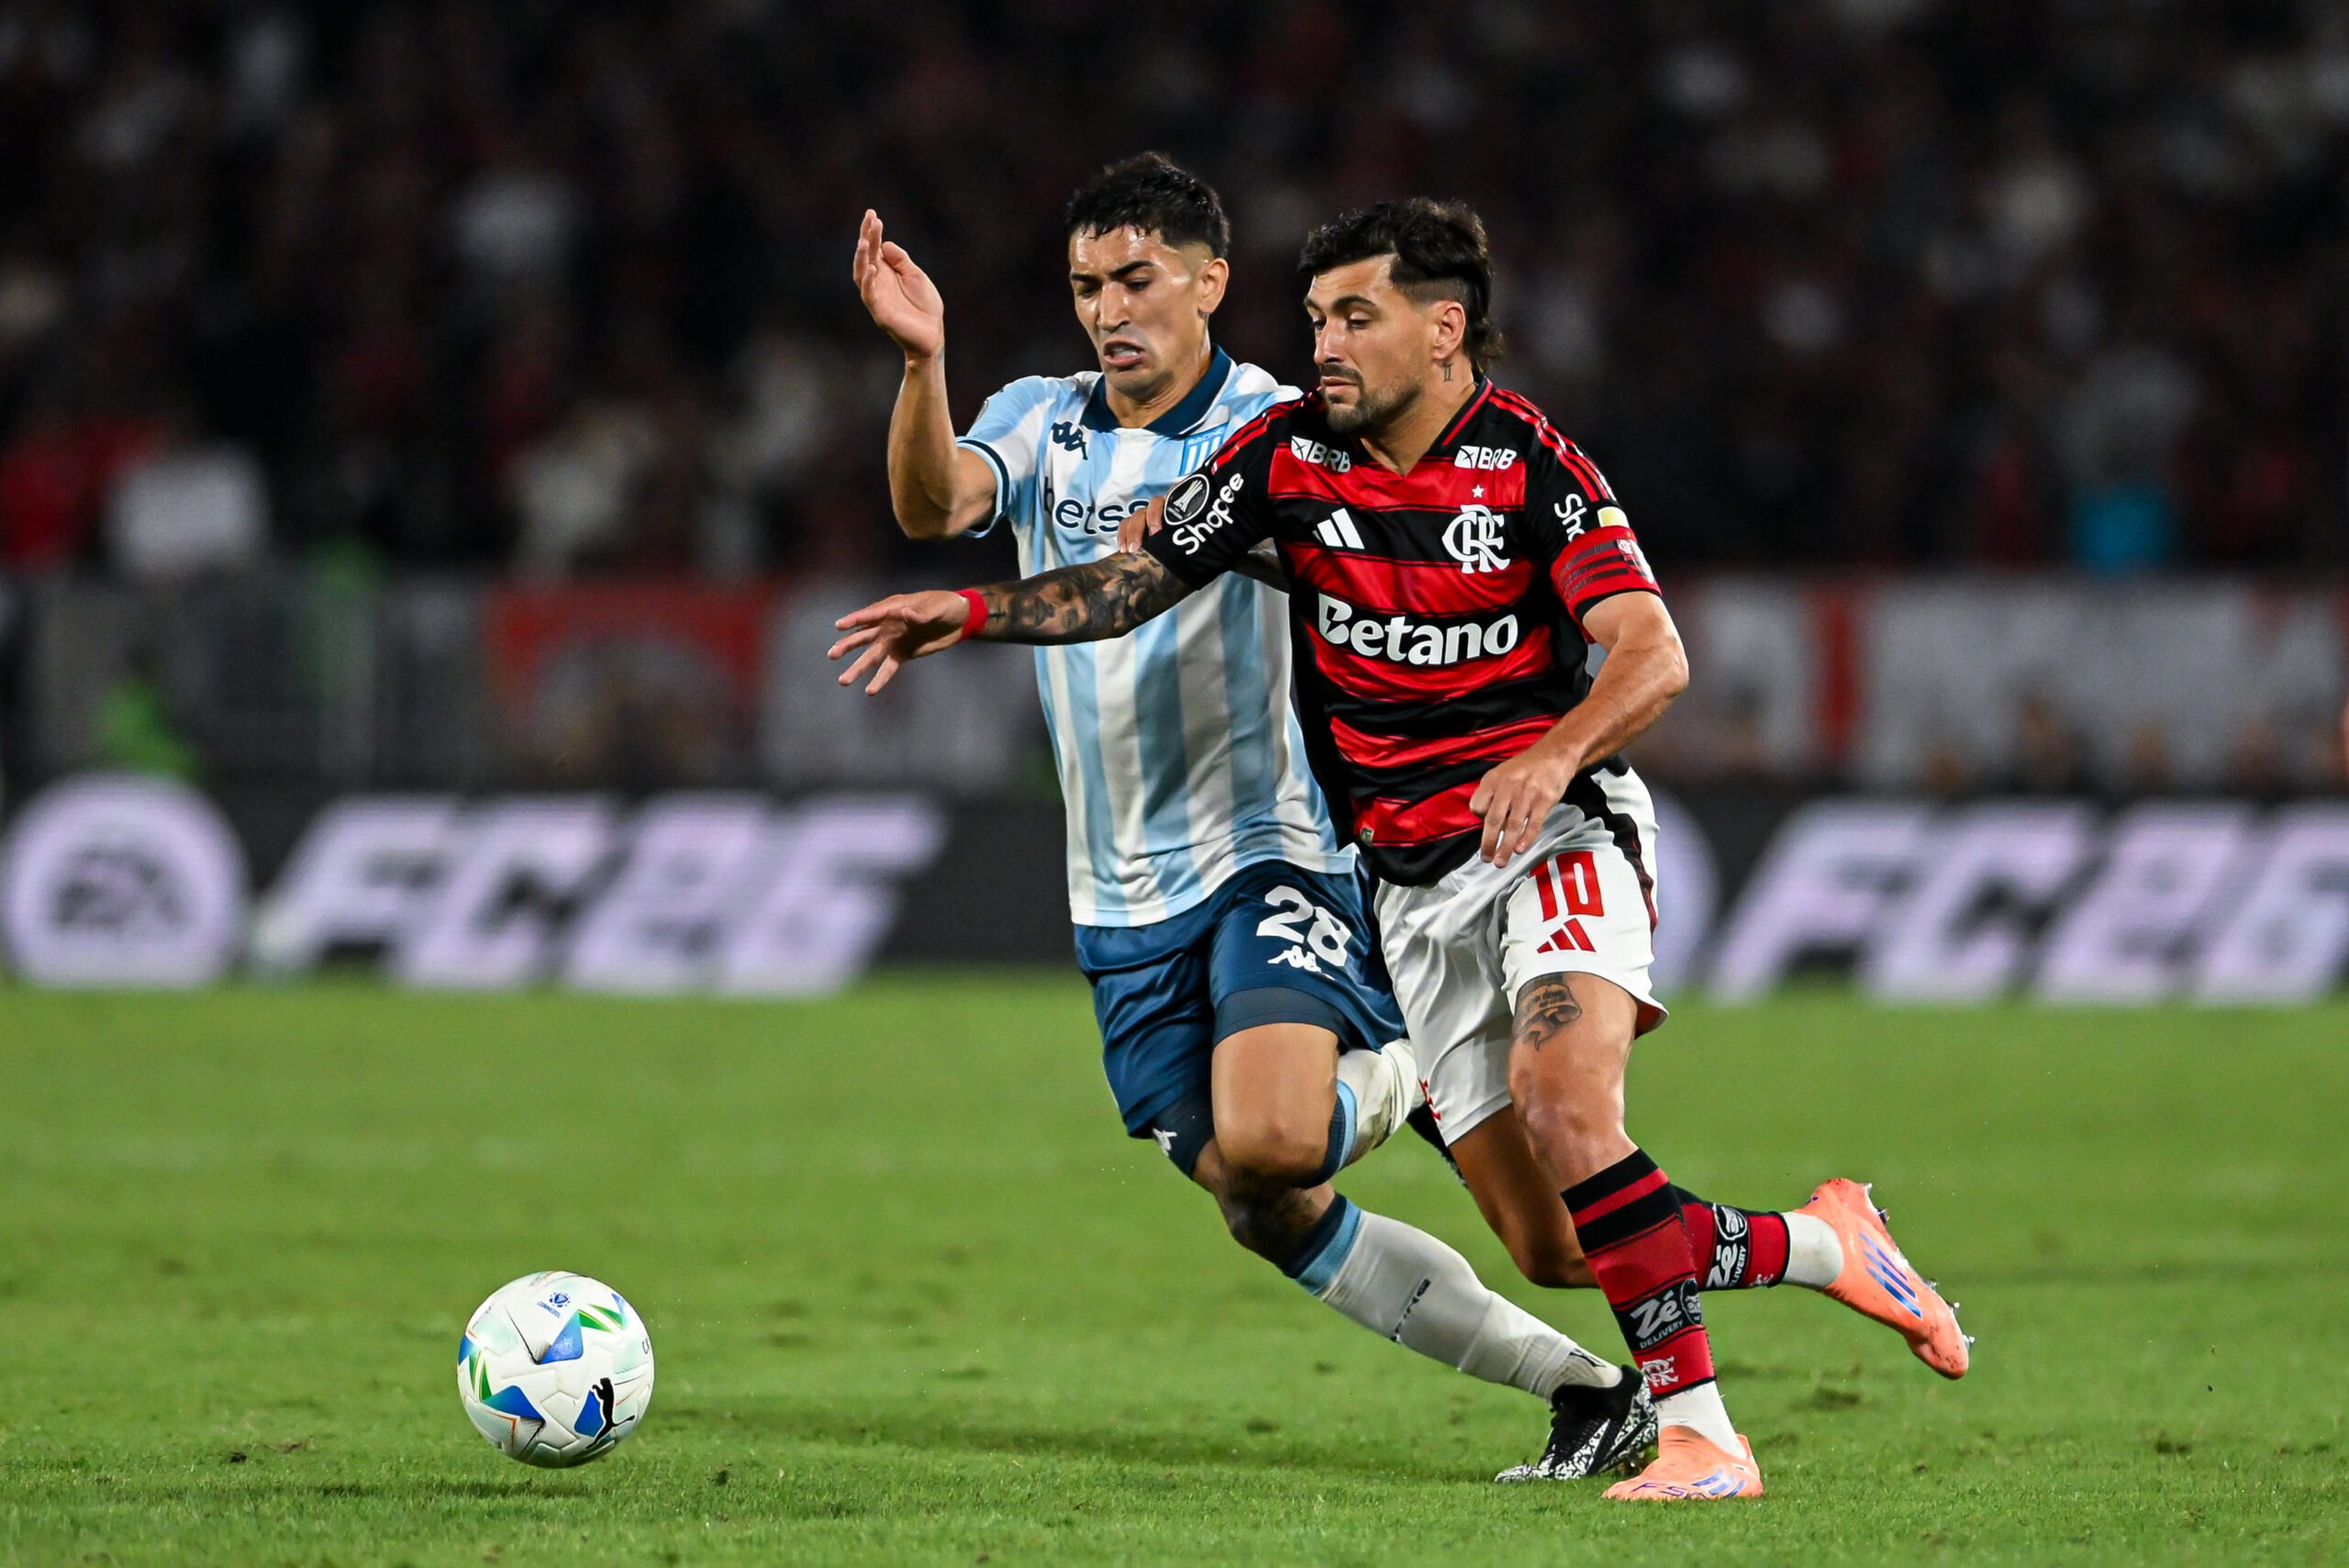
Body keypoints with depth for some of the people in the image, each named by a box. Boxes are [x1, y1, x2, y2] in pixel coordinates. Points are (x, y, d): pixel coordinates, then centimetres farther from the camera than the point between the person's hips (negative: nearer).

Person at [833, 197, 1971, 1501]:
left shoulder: (1529, 462, -10)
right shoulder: (1288, 453, 1)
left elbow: (1652, 656, -18)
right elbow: (1137, 583, 7)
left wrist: (1553, 755, -36)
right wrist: (974, 610, -7)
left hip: (1556, 823, -4)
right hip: (1416, 881, 4)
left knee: (1560, 1098, -31)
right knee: (1548, 1240, -3)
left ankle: (1701, 1436, -27)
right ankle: (1819, 1244, 20)